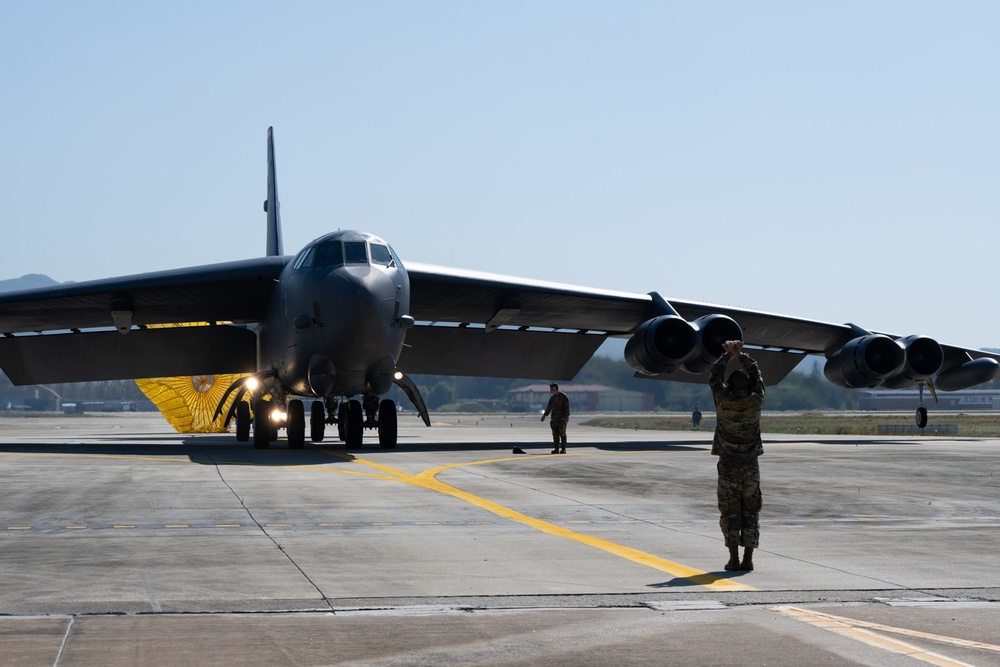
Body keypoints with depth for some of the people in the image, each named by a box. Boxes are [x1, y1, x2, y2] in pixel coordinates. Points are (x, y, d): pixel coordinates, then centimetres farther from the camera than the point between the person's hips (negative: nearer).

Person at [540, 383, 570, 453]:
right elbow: (549, 407, 19)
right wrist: (544, 415, 13)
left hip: (562, 418, -6)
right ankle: (557, 449, 5)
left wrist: (567, 416, -17)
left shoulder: (564, 396, -5)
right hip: (554, 418, 6)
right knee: (555, 434, 2)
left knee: (562, 434, -8)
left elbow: (567, 407, -9)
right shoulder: (552, 397, 14)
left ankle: (563, 449, -5)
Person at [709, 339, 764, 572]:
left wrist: (728, 354, 15)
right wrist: (739, 354, 17)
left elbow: (714, 376, 8)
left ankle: (734, 558, -2)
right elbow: (756, 374, 12)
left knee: (730, 513, 3)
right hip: (751, 465, 1)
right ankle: (748, 559, 0)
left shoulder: (723, 402, -8)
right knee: (750, 514, 4)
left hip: (728, 465, -1)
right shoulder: (756, 402, -4)